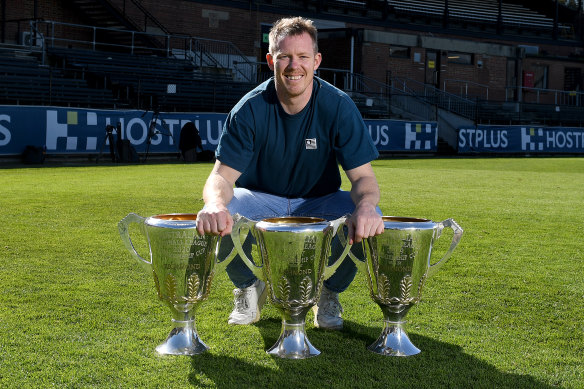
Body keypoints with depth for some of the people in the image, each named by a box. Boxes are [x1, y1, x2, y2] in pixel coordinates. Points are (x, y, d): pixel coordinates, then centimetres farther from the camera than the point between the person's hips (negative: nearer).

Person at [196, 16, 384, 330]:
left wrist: (365, 206, -44)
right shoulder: (250, 109, -16)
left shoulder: (338, 106, -15)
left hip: (319, 203, 0)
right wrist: (216, 204, -47)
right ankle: (248, 288, 2)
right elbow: (222, 175, -21)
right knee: (218, 219, -33)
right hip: (261, 201, 0)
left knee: (367, 224, -31)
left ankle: (329, 292, 2)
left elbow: (362, 175, -18)